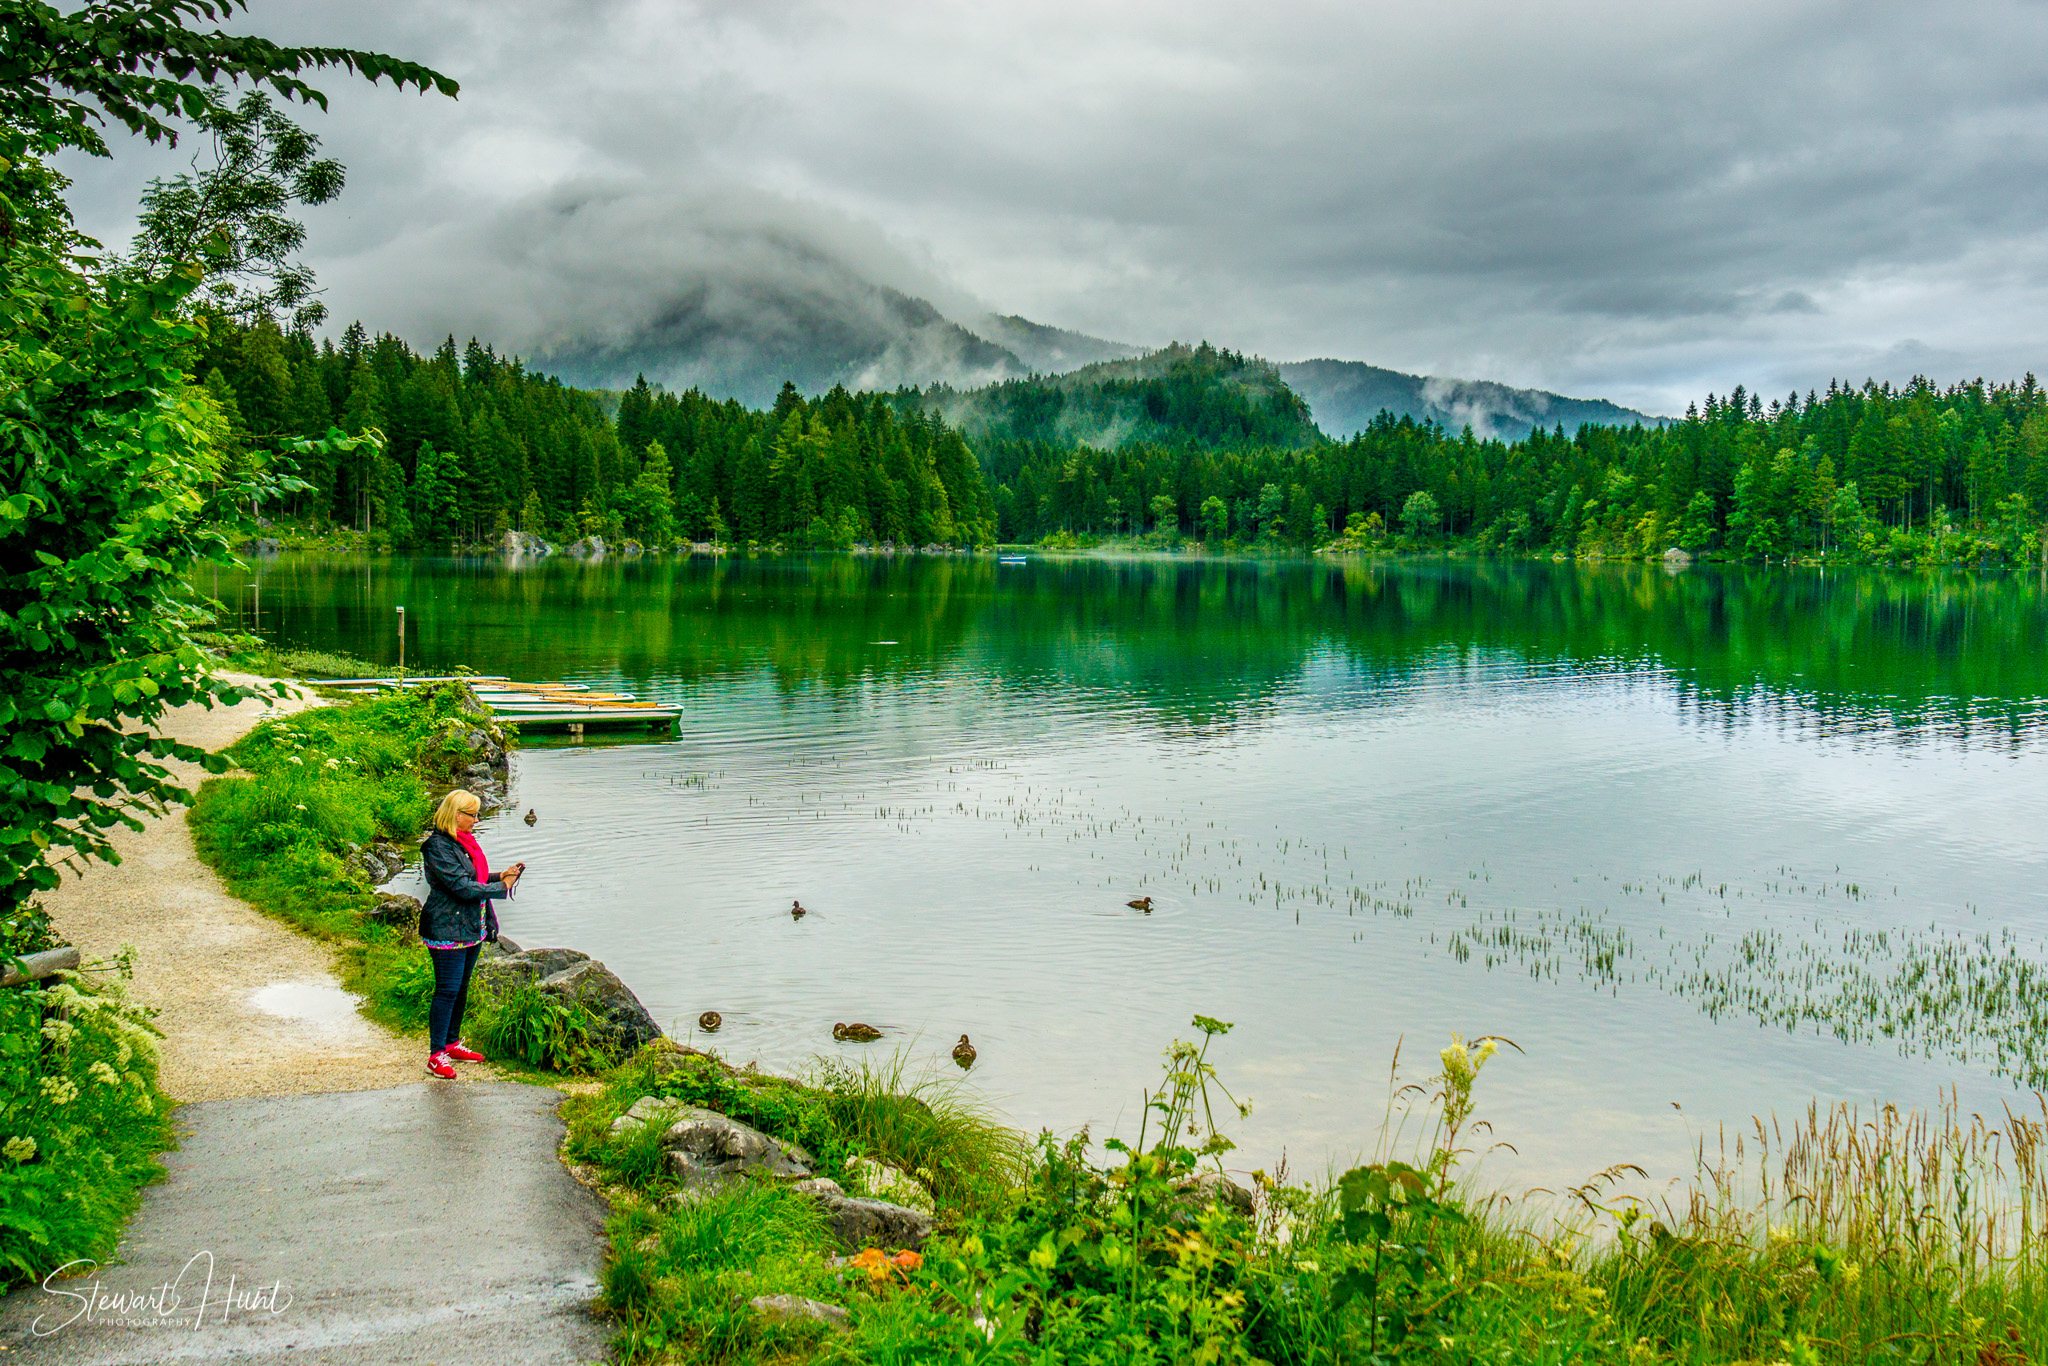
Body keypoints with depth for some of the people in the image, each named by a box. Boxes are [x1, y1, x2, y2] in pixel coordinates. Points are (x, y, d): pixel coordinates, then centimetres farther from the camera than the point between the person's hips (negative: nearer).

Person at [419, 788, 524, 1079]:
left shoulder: (464, 841, 11)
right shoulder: (438, 846, -18)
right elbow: (462, 886, -22)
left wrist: (501, 874, 4)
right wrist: (502, 887, -15)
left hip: (471, 928, 9)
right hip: (448, 930, -9)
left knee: (461, 987, 16)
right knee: (448, 990, -5)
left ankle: (452, 1043, 29)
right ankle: (436, 1055, 2)